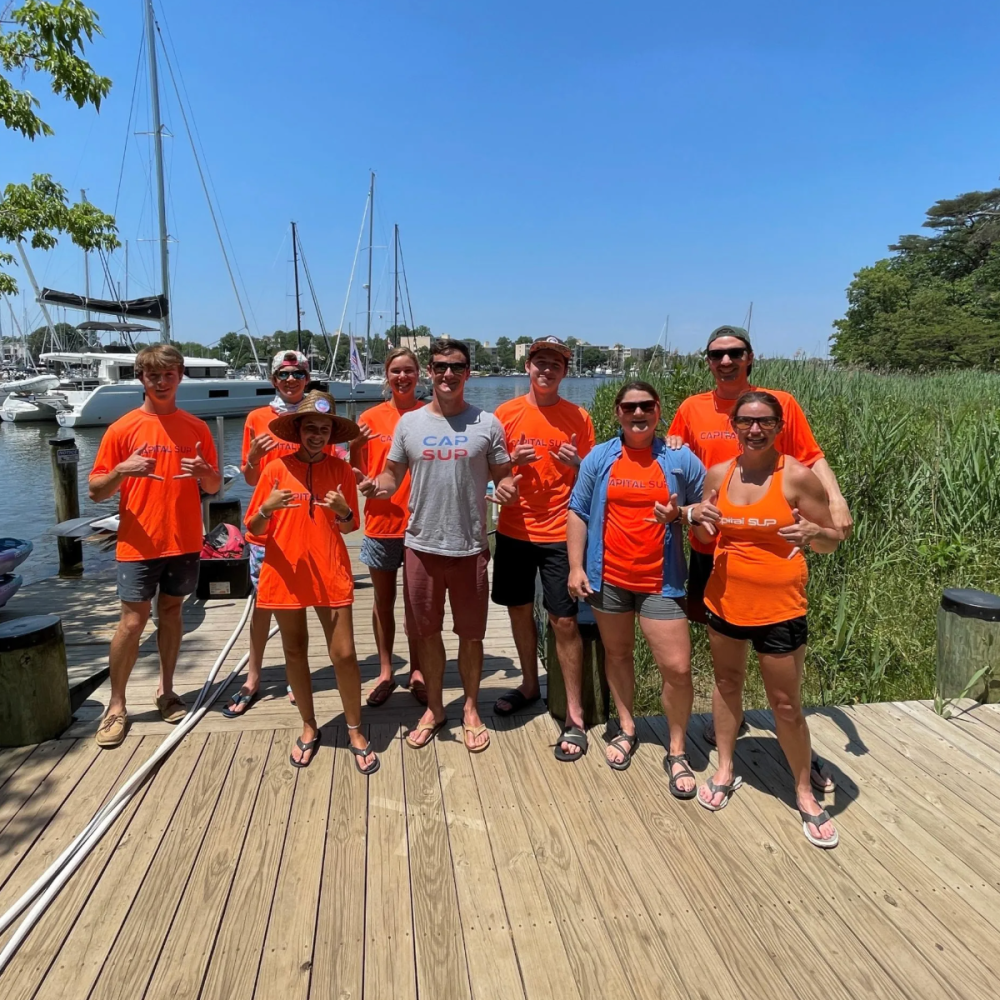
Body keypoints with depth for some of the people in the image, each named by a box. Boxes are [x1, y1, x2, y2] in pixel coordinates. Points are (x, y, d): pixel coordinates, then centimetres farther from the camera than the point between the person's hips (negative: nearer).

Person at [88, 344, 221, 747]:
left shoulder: (197, 428, 5)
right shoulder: (122, 429, -3)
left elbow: (215, 487, 8)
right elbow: (95, 491, -2)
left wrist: (204, 471, -14)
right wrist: (122, 471, -22)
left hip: (185, 542, 3)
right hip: (139, 544, -2)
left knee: (171, 611, 13)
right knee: (132, 622, -1)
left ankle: (166, 690, 26)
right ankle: (116, 707, 11)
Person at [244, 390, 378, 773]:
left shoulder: (341, 470, 0)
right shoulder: (276, 469, -4)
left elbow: (349, 528, 6)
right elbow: (253, 529, -2)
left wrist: (343, 511, -15)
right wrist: (268, 508, -22)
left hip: (332, 574, 0)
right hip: (285, 574, 1)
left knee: (344, 654, -1)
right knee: (295, 653, 12)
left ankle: (355, 732, 17)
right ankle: (309, 728, 30)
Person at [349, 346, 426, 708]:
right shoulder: (370, 418, 1)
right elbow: (358, 474, 2)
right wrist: (356, 445, -16)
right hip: (381, 521, 1)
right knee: (383, 600, 11)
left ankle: (416, 671, 23)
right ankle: (385, 672, 24)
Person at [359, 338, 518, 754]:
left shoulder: (487, 423, -1)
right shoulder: (409, 422, 3)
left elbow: (503, 476, 3)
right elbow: (392, 475, 8)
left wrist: (507, 489, -20)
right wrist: (377, 485, -15)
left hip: (470, 547, -1)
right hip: (421, 546, 2)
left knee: (471, 634, 11)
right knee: (427, 632, 14)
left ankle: (470, 709, 31)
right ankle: (434, 707, 34)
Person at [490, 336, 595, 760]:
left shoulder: (578, 417, 1)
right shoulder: (505, 414, 3)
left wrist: (576, 464, -15)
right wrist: (514, 460, -13)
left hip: (559, 534, -2)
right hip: (514, 530, 3)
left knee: (564, 621, -3)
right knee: (519, 610, 14)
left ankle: (574, 717, 7)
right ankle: (529, 685, 36)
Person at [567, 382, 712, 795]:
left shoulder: (681, 459, 0)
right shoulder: (599, 458, 2)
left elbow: (708, 508, 7)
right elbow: (578, 513, 3)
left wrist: (680, 513, -14)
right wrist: (576, 567, -3)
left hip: (660, 581, -1)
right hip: (608, 578, 2)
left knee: (677, 668, -4)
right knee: (617, 653, 16)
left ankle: (677, 751, 17)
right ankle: (626, 729, 37)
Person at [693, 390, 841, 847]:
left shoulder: (797, 476, -13)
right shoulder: (718, 474, 0)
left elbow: (832, 539, -7)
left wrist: (812, 533, -30)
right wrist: (699, 523, -11)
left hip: (779, 607, -4)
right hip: (724, 600, 5)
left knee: (786, 705, 5)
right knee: (726, 682, 18)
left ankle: (804, 793, 26)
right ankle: (725, 770, 37)